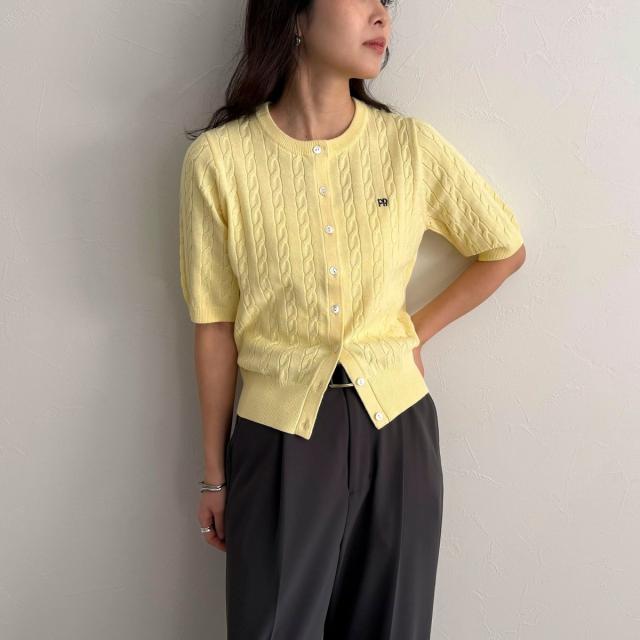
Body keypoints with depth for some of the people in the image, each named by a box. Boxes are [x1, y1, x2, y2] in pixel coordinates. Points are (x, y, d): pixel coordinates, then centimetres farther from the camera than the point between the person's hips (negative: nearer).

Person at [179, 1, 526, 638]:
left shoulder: (412, 146, -4)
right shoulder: (218, 159, -8)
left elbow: (505, 250, 11)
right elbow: (215, 330, -2)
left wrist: (416, 331, 3)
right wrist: (215, 473, 4)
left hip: (397, 427, 2)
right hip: (279, 436, -2)